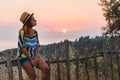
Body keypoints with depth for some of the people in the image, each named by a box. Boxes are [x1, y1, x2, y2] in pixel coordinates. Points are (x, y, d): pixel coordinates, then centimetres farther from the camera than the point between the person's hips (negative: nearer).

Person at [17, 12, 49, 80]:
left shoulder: (35, 32, 3)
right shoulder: (22, 32, -14)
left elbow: (37, 45, 5)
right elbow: (22, 47, -14)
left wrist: (36, 57, -10)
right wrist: (31, 59, -13)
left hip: (35, 55, 5)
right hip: (25, 56, -5)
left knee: (46, 69, -14)